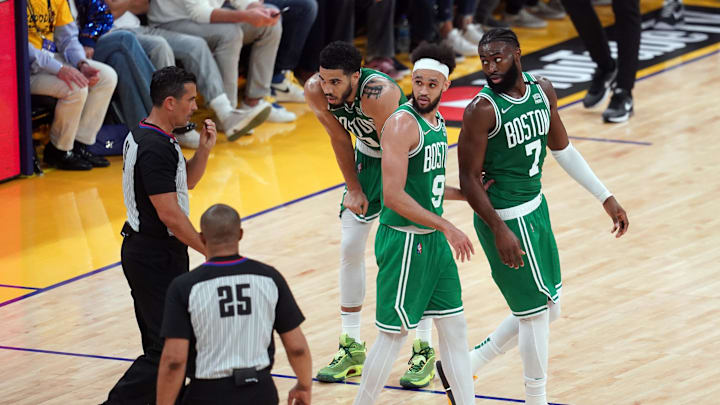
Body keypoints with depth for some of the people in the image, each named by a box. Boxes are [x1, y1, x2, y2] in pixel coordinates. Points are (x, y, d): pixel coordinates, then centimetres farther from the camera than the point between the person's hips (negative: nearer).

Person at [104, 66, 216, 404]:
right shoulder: (155, 148, -21)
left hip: (143, 251, 10)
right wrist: (211, 252, -18)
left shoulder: (143, 136, 10)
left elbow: (187, 181, 22)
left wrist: (203, 150, 3)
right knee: (167, 348, -9)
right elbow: (169, 214, -24)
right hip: (157, 258, -10)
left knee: (160, 344, 16)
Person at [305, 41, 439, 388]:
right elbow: (340, 140, -5)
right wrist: (354, 189, -1)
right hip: (367, 158, 6)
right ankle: (352, 348, 14)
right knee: (350, 248, 3)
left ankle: (425, 351, 1)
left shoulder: (377, 94, -39)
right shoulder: (315, 91, -21)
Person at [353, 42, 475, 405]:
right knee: (393, 333, -1)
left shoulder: (437, 122, 9)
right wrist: (446, 227, -21)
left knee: (454, 326, 12)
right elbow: (394, 196, -25)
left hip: (433, 240, 9)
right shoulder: (402, 123, -19)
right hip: (403, 242, -9)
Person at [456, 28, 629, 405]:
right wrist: (500, 230, -27)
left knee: (549, 309, 16)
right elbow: (469, 179, -18)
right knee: (536, 312, -1)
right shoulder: (483, 110, -20)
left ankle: (469, 364, 28)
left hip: (536, 207, 8)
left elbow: (561, 148, 14)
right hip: (505, 218, -8)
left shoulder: (542, 91, 0)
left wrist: (606, 197, 13)